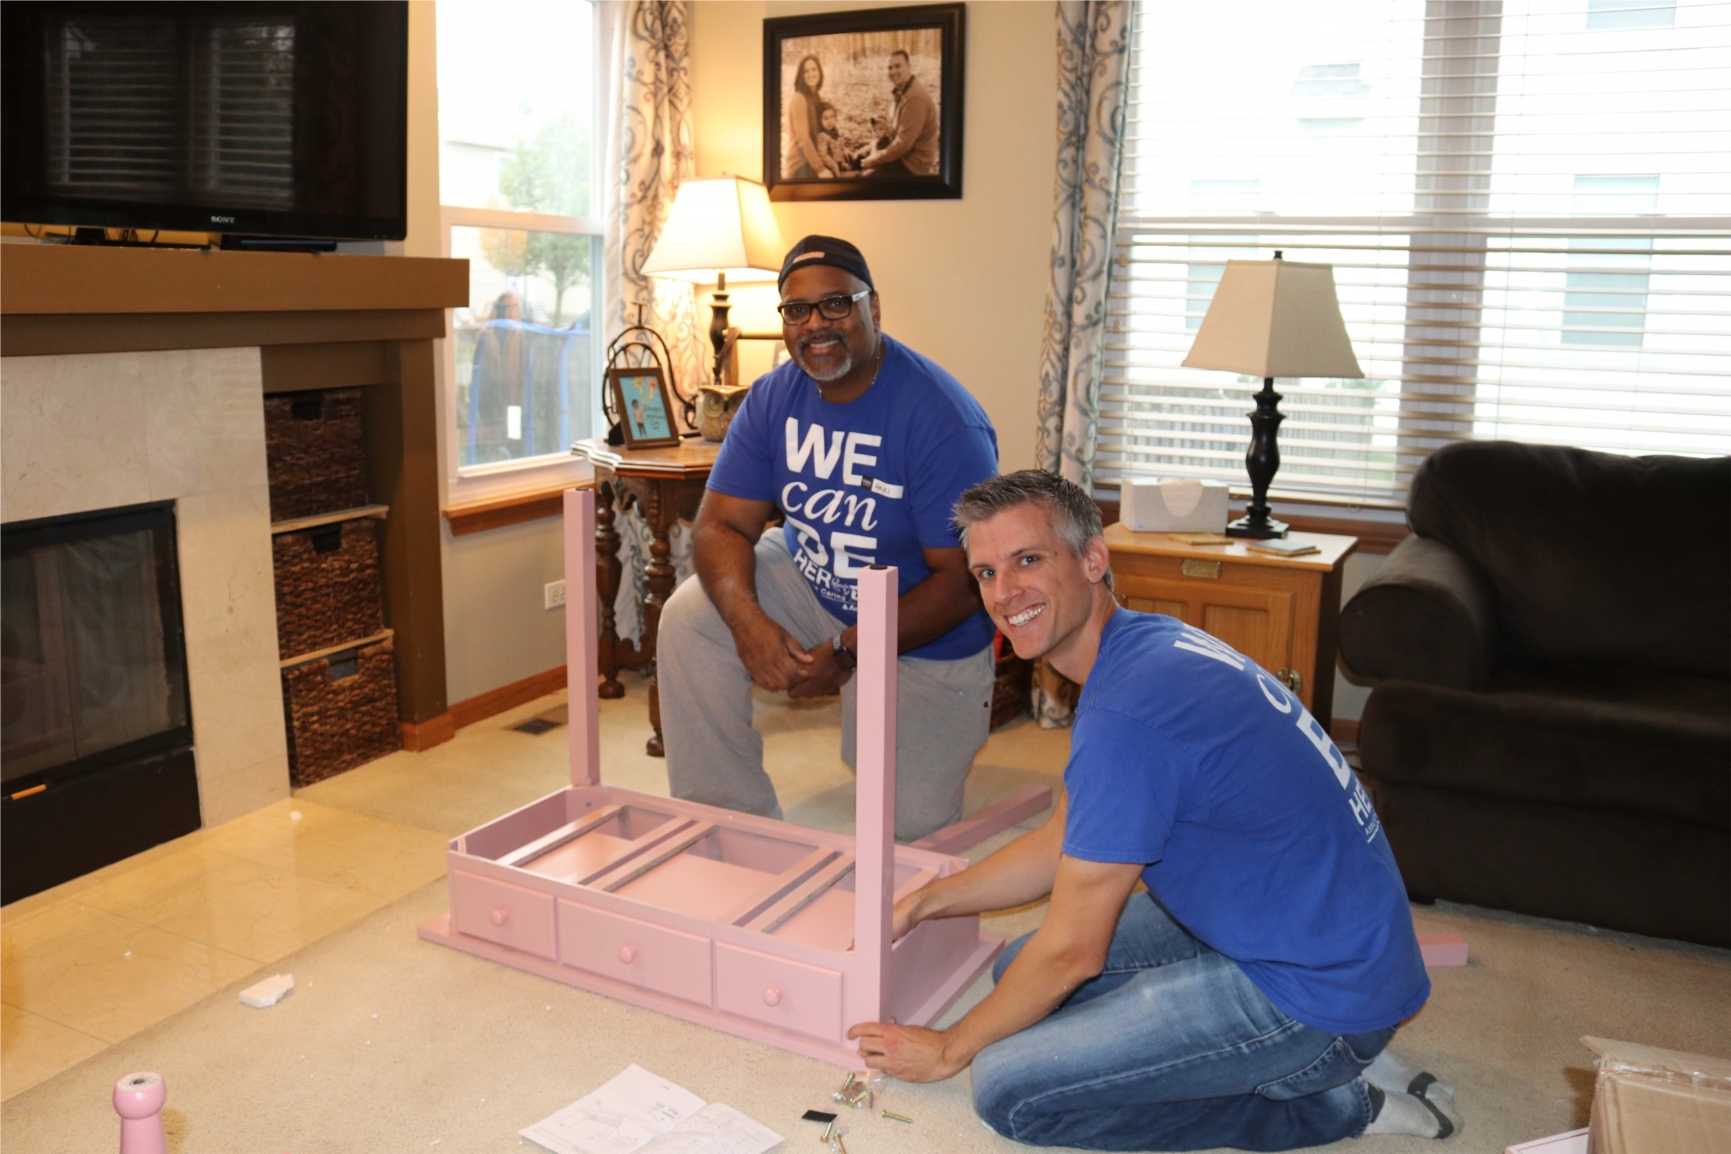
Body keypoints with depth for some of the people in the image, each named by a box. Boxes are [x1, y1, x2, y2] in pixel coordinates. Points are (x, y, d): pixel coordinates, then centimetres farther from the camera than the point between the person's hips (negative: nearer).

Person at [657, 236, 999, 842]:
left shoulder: (943, 421, -25)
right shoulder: (774, 397, -7)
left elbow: (963, 582, -24)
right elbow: (720, 525, -10)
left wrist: (847, 654, -26)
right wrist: (747, 621, -30)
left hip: (922, 638, -4)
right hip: (810, 583, 5)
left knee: (910, 821, -7)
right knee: (690, 616, -20)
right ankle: (729, 816, -6)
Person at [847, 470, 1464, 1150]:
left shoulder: (1125, 714, -27)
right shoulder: (1149, 642, 4)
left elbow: (1072, 952, -17)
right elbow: (1064, 845, 15)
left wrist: (949, 1049, -2)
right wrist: (925, 903, 13)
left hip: (1313, 992, -10)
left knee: (1008, 1087, -11)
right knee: (1018, 966, 14)